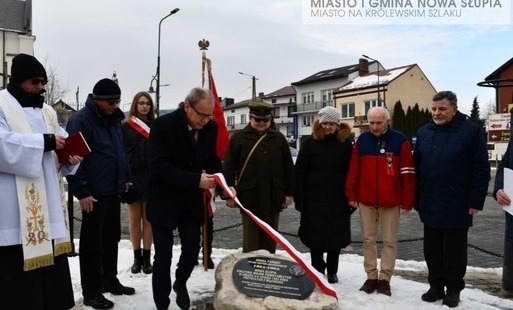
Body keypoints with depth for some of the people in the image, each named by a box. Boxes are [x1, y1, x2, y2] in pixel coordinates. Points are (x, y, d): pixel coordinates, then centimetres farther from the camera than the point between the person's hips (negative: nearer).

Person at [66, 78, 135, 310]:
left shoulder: (113, 120, 13)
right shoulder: (81, 121, -13)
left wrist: (126, 178, 17)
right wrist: (82, 192, -20)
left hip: (113, 191, 8)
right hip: (93, 194, -8)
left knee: (112, 238, 16)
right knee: (92, 243, 1)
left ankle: (110, 280, 30)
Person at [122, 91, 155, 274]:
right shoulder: (126, 127, 3)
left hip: (151, 177, 1)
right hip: (132, 177, -1)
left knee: (148, 218, 4)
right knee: (134, 219, 6)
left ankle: (146, 258, 12)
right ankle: (137, 257, 16)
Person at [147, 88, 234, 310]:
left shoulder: (210, 127, -5)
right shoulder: (163, 125, -20)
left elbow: (212, 160, 6)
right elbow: (159, 166, -26)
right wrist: (196, 180, -31)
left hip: (192, 199, 4)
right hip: (164, 199, -4)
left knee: (192, 250, 6)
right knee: (163, 256, 1)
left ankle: (180, 283, 38)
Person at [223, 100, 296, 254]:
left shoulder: (278, 138, 7)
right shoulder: (239, 138, 0)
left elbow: (288, 168, 9)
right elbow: (229, 167, -1)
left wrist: (289, 193, 6)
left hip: (273, 198, 3)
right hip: (249, 197, -3)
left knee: (270, 239, 14)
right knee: (250, 241, 4)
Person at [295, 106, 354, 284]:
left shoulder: (345, 143, 2)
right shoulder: (310, 143, -1)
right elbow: (300, 172, -2)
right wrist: (300, 199, -7)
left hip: (338, 201, 1)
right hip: (314, 200, -1)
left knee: (336, 237, 11)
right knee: (316, 237, 7)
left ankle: (332, 272, 28)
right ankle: (317, 271, 24)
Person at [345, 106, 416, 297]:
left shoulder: (399, 141, -5)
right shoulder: (362, 140, 3)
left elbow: (407, 173, -6)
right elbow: (353, 170, 4)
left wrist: (407, 201, -8)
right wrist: (351, 195, 1)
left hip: (390, 202, -2)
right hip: (365, 200, 2)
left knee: (389, 241, 6)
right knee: (368, 239, 9)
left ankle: (385, 279, 16)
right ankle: (371, 277, 20)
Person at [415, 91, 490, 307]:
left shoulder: (472, 131, -6)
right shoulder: (424, 132, 8)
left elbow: (481, 169, -8)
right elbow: (416, 168, 11)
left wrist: (475, 201, -12)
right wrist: (416, 199, 7)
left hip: (457, 206, -4)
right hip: (430, 205, 4)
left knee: (455, 250, 8)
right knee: (432, 250, 12)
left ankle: (453, 290, 21)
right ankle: (436, 286, 25)